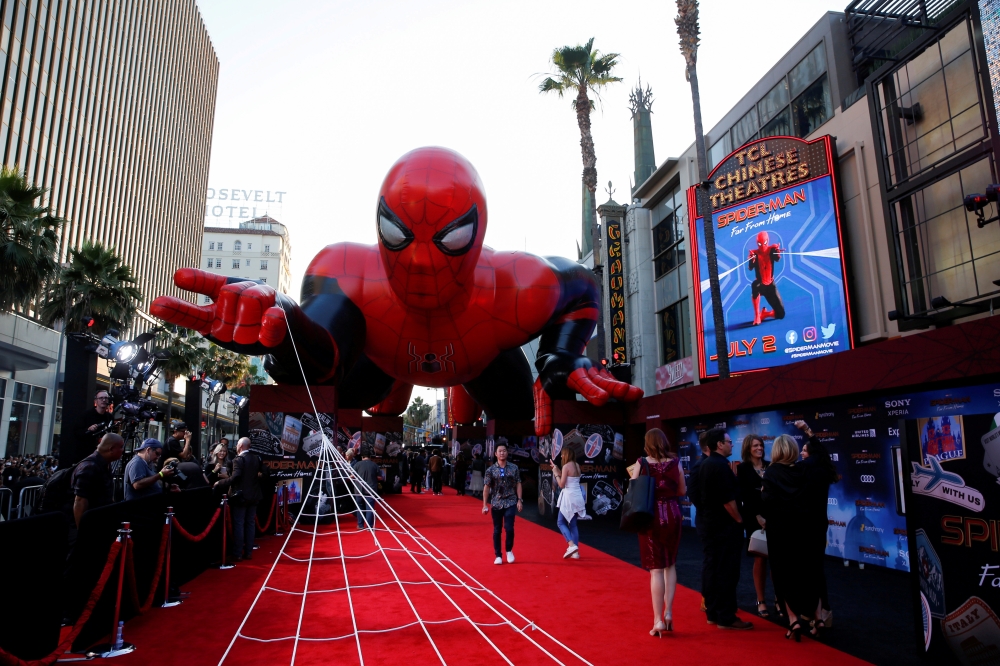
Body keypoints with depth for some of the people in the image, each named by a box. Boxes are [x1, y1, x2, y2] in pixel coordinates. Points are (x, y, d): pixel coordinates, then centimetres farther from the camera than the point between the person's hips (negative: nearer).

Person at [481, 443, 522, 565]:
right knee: (497, 530, 7)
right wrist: (485, 505, -5)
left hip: (510, 502, 0)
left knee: (509, 528, -9)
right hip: (496, 504, 1)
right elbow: (486, 487, -1)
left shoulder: (514, 468, 1)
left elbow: (518, 484, 4)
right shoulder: (491, 470, -1)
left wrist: (519, 500, -3)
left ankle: (509, 550, 16)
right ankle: (498, 556, 19)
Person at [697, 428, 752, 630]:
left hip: (710, 523, 9)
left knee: (712, 569, 12)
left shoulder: (705, 465, 10)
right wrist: (739, 520, -10)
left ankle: (712, 613, 19)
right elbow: (727, 500, -22)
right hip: (725, 525, -9)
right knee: (726, 572, -2)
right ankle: (726, 617, 3)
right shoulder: (721, 466, -18)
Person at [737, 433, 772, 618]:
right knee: (760, 559, 3)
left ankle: (779, 599, 10)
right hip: (755, 518, -2)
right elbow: (745, 496, -5)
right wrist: (758, 516, -14)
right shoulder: (743, 469, -1)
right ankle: (761, 601, 13)